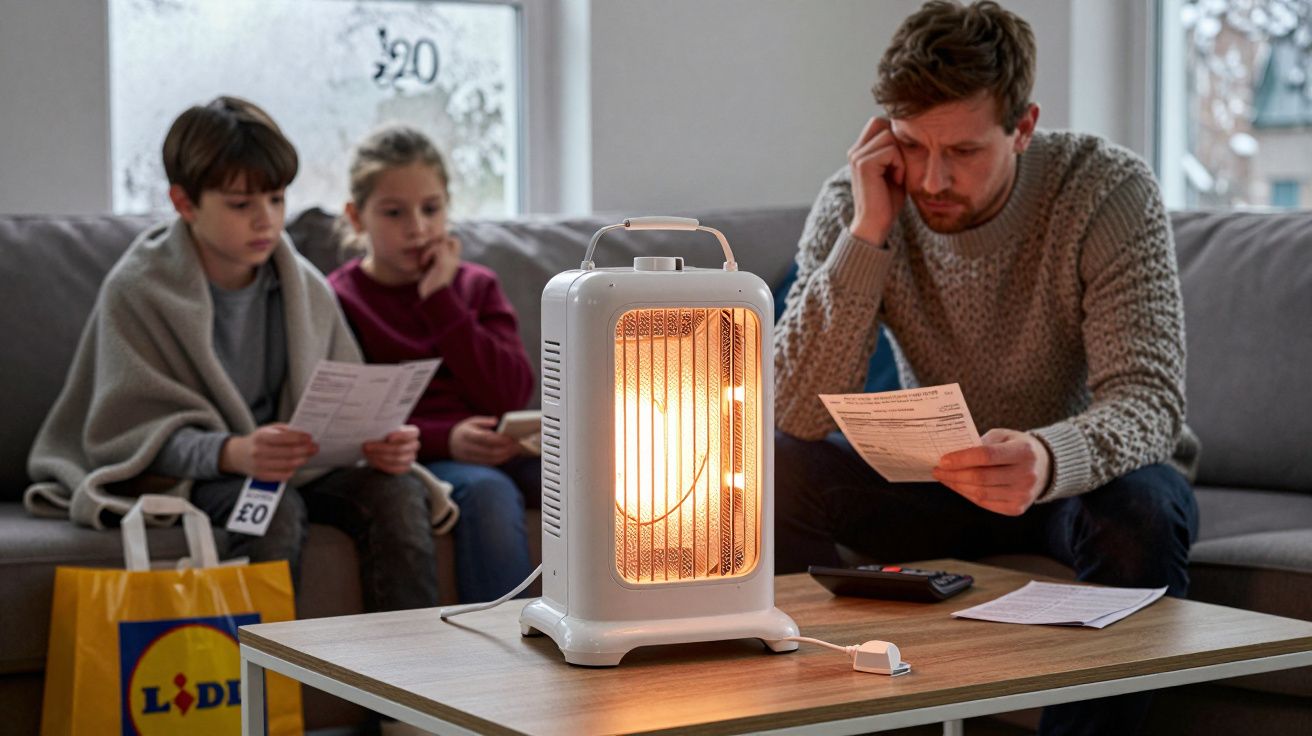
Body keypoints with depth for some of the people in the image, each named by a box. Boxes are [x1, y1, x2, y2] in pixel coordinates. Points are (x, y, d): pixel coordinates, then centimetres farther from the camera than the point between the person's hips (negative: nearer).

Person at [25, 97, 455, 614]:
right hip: (182, 476, -4)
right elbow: (131, 431, -15)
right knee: (275, 507, -35)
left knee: (397, 490, -22)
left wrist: (380, 441, -20)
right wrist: (233, 453, -34)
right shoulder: (137, 290, -9)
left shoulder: (308, 289, 4)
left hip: (296, 467, 4)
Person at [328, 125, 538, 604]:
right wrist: (445, 439, -21)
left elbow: (511, 395, 3)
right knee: (488, 491, -37)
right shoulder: (338, 300, 6)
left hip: (499, 447, 4)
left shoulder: (476, 286, 19)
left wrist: (441, 301, -2)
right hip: (412, 460, -4)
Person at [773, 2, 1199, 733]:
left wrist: (1048, 461, -52)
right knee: (770, 471, -21)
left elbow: (1149, 399, -30)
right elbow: (800, 416, -23)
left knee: (1142, 508, -36)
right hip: (943, 481, 2)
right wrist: (868, 233, -31)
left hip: (1083, 474, -2)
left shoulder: (1109, 190, -22)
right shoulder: (856, 202, -14)